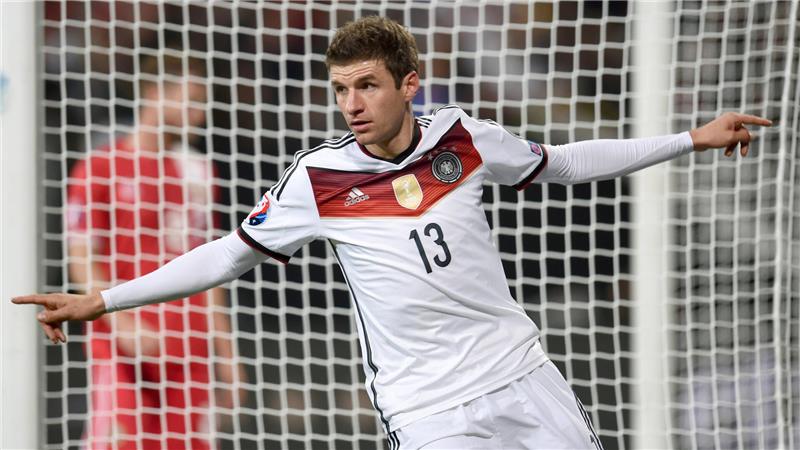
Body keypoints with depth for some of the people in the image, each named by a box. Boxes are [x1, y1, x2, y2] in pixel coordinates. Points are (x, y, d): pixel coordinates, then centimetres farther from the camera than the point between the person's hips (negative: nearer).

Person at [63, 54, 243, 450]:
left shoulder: (197, 172, 15)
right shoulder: (100, 168, -2)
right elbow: (82, 261, -7)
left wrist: (226, 353, 16)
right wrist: (124, 325, -20)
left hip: (188, 354, 6)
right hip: (121, 351, -5)